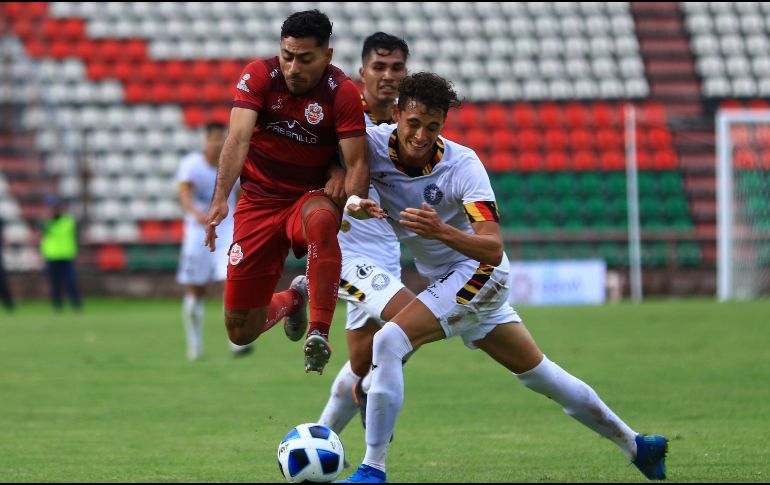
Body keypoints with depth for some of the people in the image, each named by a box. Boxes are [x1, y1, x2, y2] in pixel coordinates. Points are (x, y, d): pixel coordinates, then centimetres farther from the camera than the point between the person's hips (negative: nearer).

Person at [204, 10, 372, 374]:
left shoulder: (342, 93, -14)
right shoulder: (258, 76, -12)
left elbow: (357, 162, -15)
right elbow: (238, 139, -23)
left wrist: (354, 198, -35)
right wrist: (220, 199, -36)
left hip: (311, 196, -2)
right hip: (259, 200, 2)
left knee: (320, 219, -43)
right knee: (240, 331, 2)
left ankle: (319, 334, -41)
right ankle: (292, 300, 38)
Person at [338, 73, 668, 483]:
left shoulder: (463, 165, -24)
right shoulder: (374, 143, -13)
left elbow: (493, 250, -30)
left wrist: (442, 231, -48)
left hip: (478, 273, -6)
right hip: (441, 280, 6)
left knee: (389, 342, -24)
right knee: (537, 372, 17)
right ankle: (634, 444, 31)